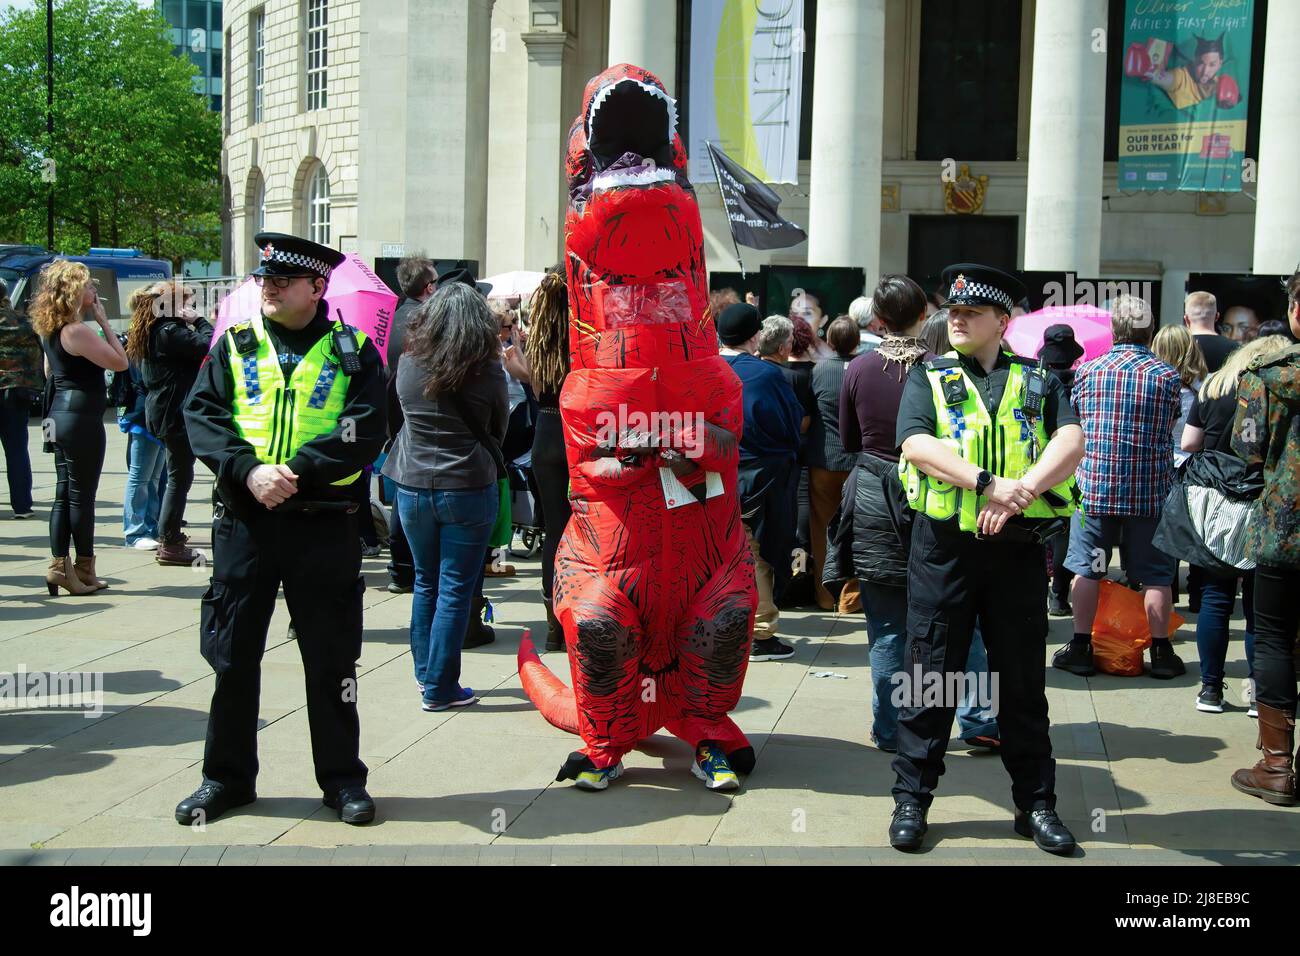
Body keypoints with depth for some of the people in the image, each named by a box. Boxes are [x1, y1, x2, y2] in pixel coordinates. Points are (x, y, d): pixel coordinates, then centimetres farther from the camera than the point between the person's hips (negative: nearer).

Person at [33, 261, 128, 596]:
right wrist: (103, 321, -11)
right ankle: (84, 570, 8)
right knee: (82, 495, 0)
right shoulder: (78, 331, -18)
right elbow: (120, 362, -17)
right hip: (82, 417, -9)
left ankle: (59, 566, 13)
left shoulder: (51, 330, 10)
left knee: (65, 493, 11)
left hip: (60, 414, 9)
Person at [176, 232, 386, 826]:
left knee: (331, 656, 6)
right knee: (232, 652, 8)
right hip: (244, 520, 2)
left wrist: (298, 472, -20)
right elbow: (201, 415, -2)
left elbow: (363, 433, -8)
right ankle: (227, 777, 23)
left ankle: (342, 778, 20)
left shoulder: (352, 351, 2)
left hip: (325, 524, -2)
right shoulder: (235, 345, 8)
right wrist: (249, 471, -17)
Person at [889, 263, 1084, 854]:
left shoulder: (1037, 381, 10)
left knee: (1023, 679, 10)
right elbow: (918, 443, -10)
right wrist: (989, 484, -21)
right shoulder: (928, 378, 7)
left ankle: (1035, 804, 21)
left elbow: (1071, 441, -5)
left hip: (1017, 547, 1)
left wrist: (1022, 489, -21)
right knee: (930, 677, 4)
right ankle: (911, 799, 15)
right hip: (944, 545, -1)